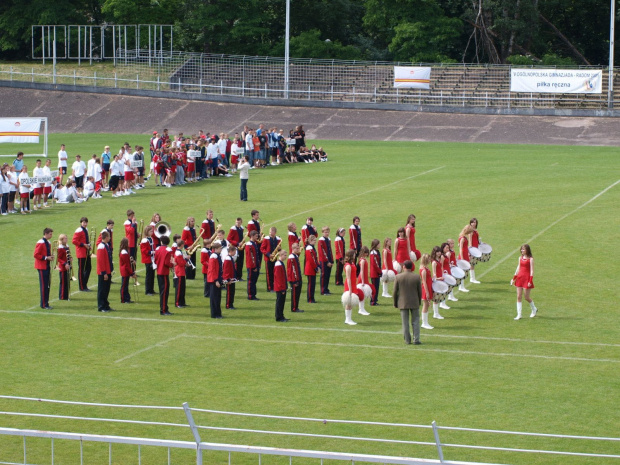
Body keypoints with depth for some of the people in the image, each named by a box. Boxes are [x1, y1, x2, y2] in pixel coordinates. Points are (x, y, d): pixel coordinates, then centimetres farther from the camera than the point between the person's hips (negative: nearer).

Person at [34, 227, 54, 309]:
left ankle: (46, 303, 17)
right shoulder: (40, 243, -15)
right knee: (44, 286, -6)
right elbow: (36, 255, -18)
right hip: (42, 267, -9)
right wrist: (46, 258, -21)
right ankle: (44, 305, -2)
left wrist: (51, 257, 4)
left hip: (47, 267, 9)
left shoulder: (48, 243, 14)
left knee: (47, 285, 10)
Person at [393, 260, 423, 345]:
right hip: (414, 303, 0)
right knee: (415, 321, 8)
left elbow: (395, 291, -4)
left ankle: (407, 340, 10)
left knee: (405, 322, 7)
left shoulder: (398, 277, -8)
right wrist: (419, 302, 14)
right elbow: (419, 291, 0)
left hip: (403, 303, 0)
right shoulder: (416, 277, -7)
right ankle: (416, 339, 3)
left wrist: (395, 303, 8)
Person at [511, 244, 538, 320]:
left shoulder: (530, 259, -8)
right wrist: (514, 278, 14)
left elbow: (532, 271, -10)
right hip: (519, 278, 6)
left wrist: (530, 281, -16)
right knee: (519, 297, 1)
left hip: (527, 278, -6)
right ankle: (519, 315, 3)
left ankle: (534, 309, 26)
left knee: (526, 297, -1)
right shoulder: (520, 258, 10)